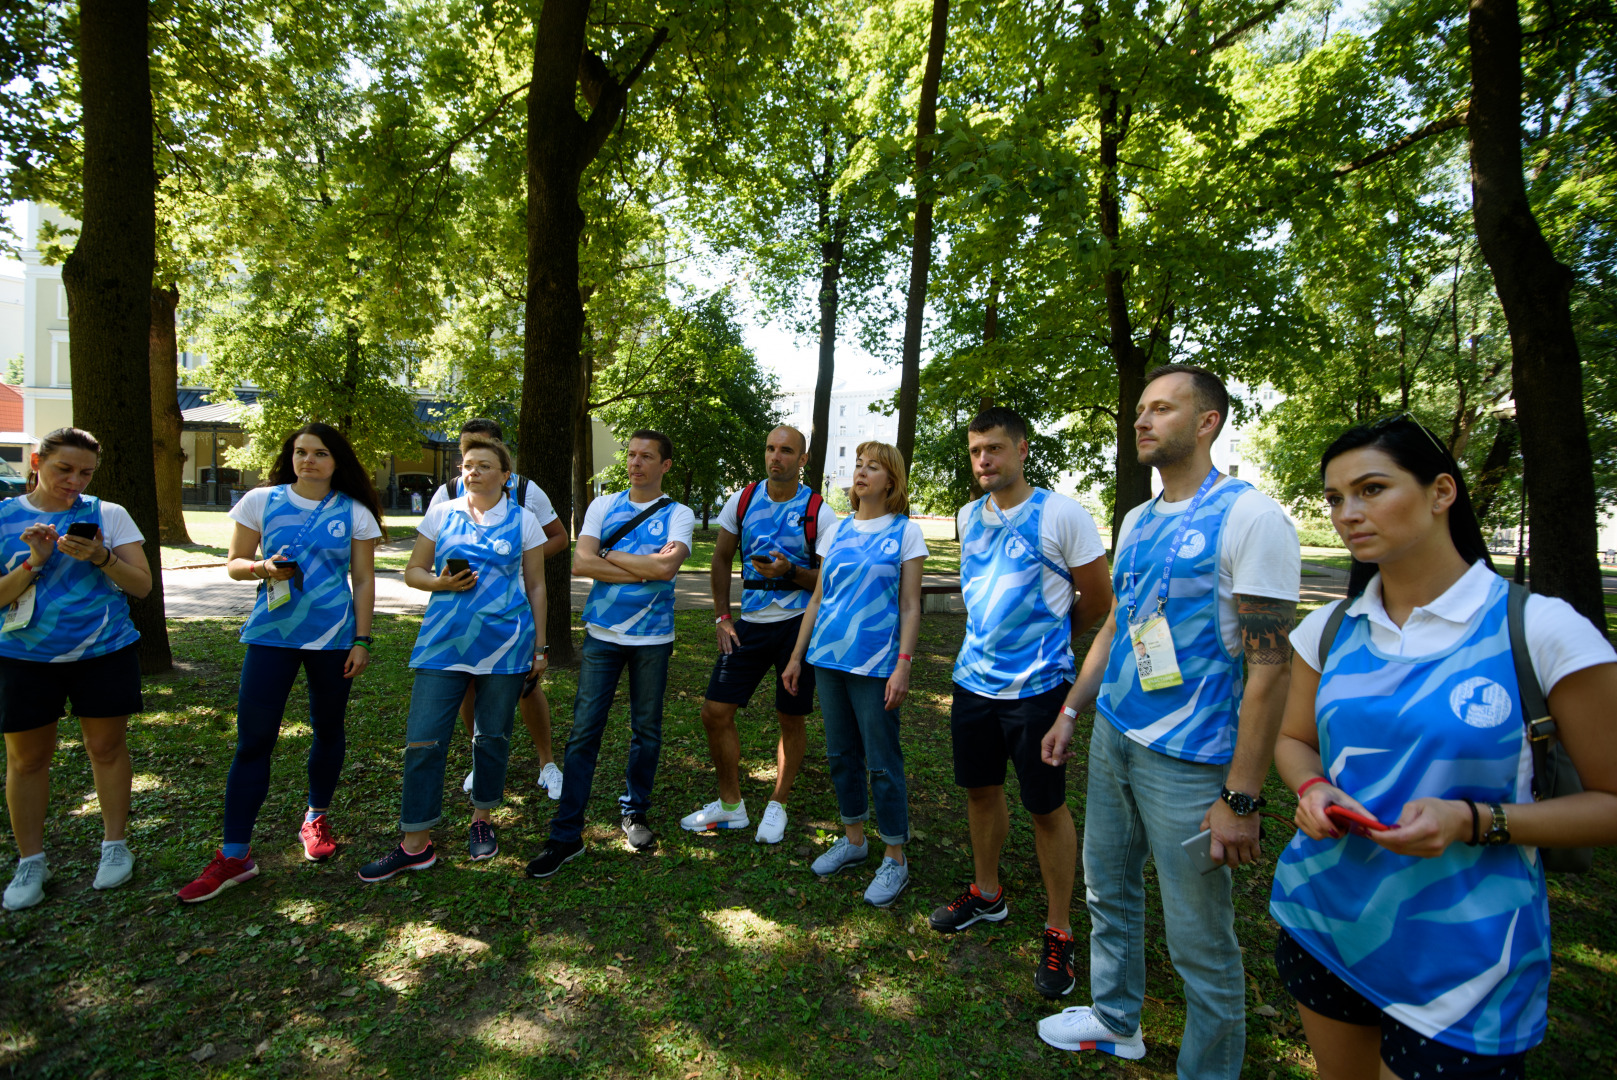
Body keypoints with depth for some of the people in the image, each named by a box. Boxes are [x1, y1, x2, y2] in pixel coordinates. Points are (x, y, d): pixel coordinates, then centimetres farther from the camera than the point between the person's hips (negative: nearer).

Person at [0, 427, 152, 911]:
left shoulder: (109, 515, -1)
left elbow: (142, 585, -4)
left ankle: (115, 844, 25)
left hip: (104, 653, -1)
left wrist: (100, 557, -20)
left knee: (107, 748, 9)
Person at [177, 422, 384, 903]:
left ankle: (316, 818, 33)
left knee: (328, 730, 12)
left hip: (333, 637, 0)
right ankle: (234, 855, 8)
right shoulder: (261, 501, 2)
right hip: (272, 633, 0)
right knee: (252, 740, -2)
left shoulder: (355, 514, 1)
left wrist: (361, 639, -1)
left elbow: (363, 580, 3)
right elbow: (234, 563, 8)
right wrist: (262, 568, -15)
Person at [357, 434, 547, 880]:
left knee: (492, 737, 9)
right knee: (422, 738, -2)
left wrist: (539, 647, 5)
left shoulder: (524, 521, 4)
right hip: (444, 643, 1)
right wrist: (441, 583, -11)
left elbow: (536, 587, 7)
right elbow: (413, 572, 12)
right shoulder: (441, 514, 8)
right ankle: (416, 844, 11)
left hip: (505, 644, -1)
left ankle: (482, 820, 30)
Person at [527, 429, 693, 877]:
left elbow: (666, 567, -17)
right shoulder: (603, 506, 6)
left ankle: (634, 813, 30)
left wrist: (608, 555, -8)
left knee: (646, 731, 10)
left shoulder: (678, 515, 1)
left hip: (652, 638, -1)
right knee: (584, 731, -1)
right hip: (602, 634, 1)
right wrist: (645, 568, -11)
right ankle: (565, 836, 6)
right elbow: (581, 564, -7)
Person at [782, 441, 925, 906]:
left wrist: (903, 664, -13)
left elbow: (910, 606, -5)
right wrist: (797, 655, 11)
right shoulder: (837, 531, 10)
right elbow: (818, 598, 13)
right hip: (829, 657, 5)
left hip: (876, 663, -5)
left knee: (882, 761, 1)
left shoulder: (905, 532, -2)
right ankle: (853, 840, 32)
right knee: (841, 754, 14)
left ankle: (895, 858, 17)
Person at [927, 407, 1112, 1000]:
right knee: (980, 789, 18)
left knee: (1047, 807, 5)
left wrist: (1045, 639, 8)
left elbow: (1099, 599, -3)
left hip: (1037, 686, -6)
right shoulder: (967, 517, 6)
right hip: (974, 679, 6)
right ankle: (987, 894, 39)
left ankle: (1058, 930, 23)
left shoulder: (1061, 513, -12)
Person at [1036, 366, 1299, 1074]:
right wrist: (1070, 710, 17)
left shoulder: (1249, 517, -14)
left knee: (1201, 944, 6)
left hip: (1189, 760, -7)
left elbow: (1268, 667, -16)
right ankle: (1115, 1021, 43)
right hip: (1113, 738, 8)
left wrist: (1242, 798, -17)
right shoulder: (1137, 522, 9)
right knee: (1109, 895, 21)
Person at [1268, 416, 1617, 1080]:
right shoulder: (1327, 629, 0)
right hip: (1321, 919, 4)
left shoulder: (1540, 629, -13)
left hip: (1461, 963, -4)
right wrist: (1312, 788, -10)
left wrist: (1472, 820, -23)